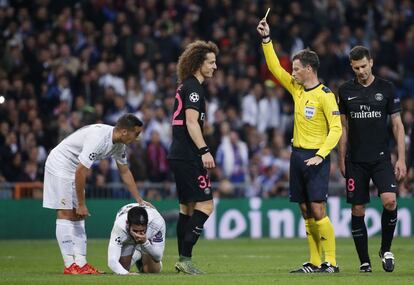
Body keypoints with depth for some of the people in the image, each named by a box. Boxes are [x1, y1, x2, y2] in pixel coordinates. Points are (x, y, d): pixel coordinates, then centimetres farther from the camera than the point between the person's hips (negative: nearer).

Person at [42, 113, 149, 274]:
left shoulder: (119, 144, -3)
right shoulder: (98, 138, -31)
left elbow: (125, 172, 12)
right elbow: (80, 171, -30)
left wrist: (139, 200, 11)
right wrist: (81, 204, -23)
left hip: (75, 169, 10)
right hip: (60, 164, -10)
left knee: (77, 217, 5)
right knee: (65, 214, -10)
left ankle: (81, 263, 3)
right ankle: (70, 265, -12)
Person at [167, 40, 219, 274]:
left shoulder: (186, 86, 19)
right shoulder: (193, 87, -11)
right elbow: (192, 122, -20)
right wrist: (204, 151, -25)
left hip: (179, 156, 10)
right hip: (188, 156, -10)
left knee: (187, 206, 12)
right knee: (205, 204, -11)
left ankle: (183, 259, 13)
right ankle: (185, 257, -15)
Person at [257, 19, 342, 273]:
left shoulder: (325, 95, -10)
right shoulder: (296, 89, 10)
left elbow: (336, 129, -13)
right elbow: (275, 67, 17)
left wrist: (320, 155, -21)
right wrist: (267, 39, 11)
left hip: (316, 158, -7)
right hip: (298, 154, 7)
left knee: (317, 209, -12)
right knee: (306, 211, 6)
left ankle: (331, 262, -9)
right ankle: (315, 263, 9)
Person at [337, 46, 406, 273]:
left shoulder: (386, 88, 2)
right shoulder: (345, 91, 6)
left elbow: (397, 125, 4)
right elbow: (343, 127, 12)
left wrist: (401, 159, -2)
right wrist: (341, 160, 8)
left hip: (381, 158, -2)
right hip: (355, 160, 2)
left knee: (390, 200, -20)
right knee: (357, 210, 0)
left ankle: (386, 249, 1)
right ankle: (364, 261, 10)